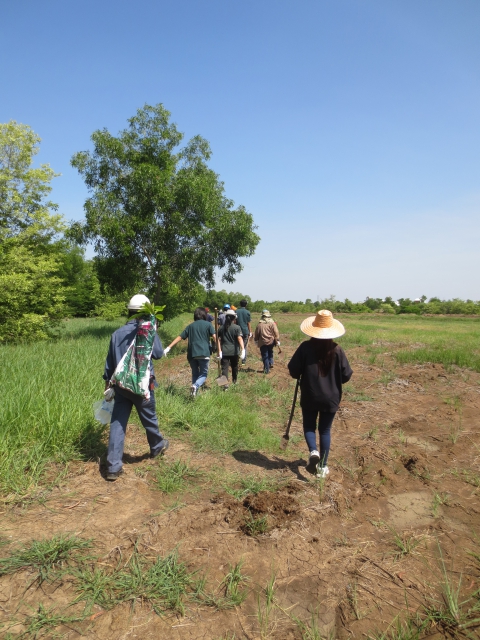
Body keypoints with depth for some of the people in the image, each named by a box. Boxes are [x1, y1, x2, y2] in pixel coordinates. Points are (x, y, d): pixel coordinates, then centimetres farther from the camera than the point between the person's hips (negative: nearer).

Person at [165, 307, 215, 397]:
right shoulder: (208, 324, 7)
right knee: (203, 374, 7)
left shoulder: (191, 326, 15)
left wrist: (169, 347, 11)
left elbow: (179, 337, 11)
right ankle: (195, 386, -20)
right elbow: (214, 337, -6)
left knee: (195, 374, 20)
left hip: (192, 354, 3)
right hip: (204, 353, -3)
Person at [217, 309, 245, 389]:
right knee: (234, 366, 20)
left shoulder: (221, 328, 3)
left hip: (224, 352, 1)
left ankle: (225, 383, -15)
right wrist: (243, 349, -22)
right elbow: (240, 339, -18)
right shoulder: (237, 327, -6)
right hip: (234, 351, 0)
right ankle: (234, 381, 38)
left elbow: (218, 340, 0)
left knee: (224, 367, -2)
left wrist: (219, 351, 1)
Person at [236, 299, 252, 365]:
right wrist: (250, 332, 4)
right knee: (245, 346, 7)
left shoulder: (236, 312, 1)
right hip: (245, 331, -1)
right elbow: (248, 323, -3)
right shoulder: (247, 312, -3)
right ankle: (243, 360, 7)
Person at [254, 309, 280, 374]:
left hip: (262, 342, -1)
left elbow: (256, 333, 5)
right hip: (271, 341, 1)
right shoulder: (272, 323, -4)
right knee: (270, 353, 28)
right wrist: (277, 340, -2)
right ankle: (270, 363, 16)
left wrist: (256, 340, 19)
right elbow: (276, 332, -8)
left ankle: (266, 369, 5)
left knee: (265, 356, 5)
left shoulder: (259, 324, -2)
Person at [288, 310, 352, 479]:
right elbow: (346, 375, -5)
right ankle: (322, 467, 19)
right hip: (331, 398, 1)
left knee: (309, 426, 18)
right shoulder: (337, 350, -10)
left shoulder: (305, 347, -13)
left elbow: (293, 371, -10)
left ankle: (313, 451, -7)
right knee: (325, 430, 15)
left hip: (309, 397, -1)